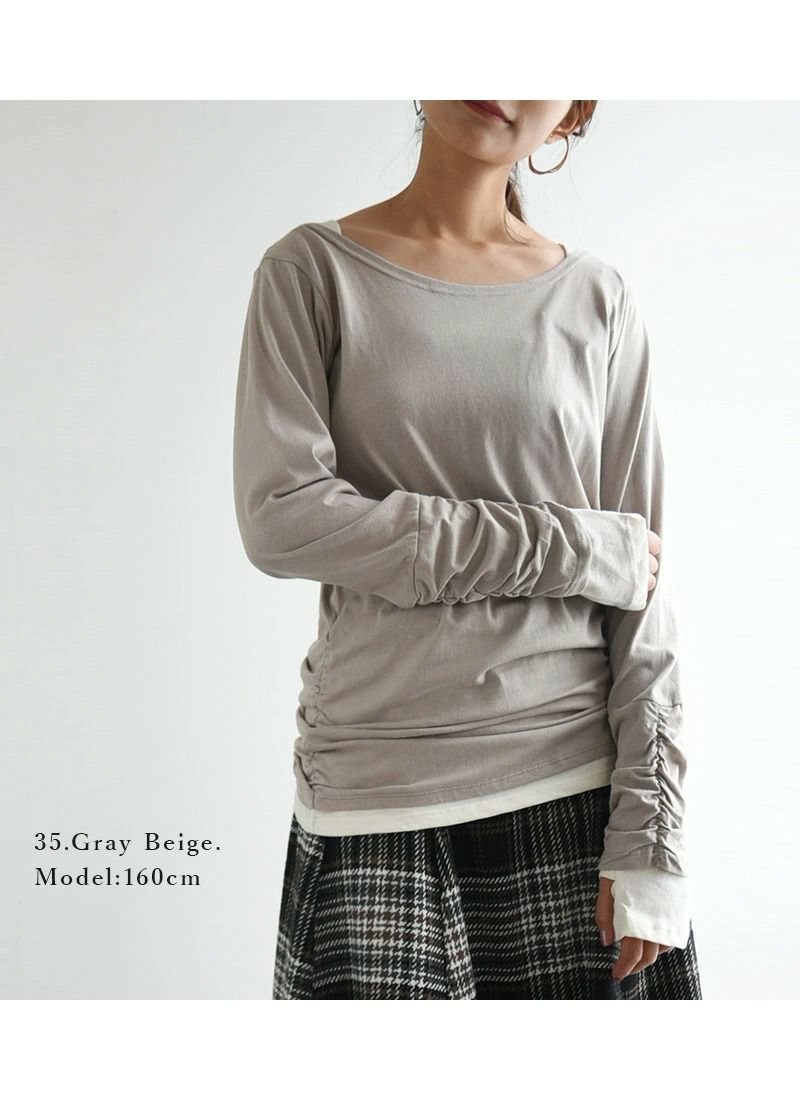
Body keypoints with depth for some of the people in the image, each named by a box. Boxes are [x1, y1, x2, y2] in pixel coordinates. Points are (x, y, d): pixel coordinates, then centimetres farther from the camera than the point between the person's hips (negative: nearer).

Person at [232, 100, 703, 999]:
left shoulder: (599, 301, 5)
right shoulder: (314, 270, 2)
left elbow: (644, 593, 3)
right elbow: (280, 519, -11)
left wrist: (650, 841, -3)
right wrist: (573, 548, -10)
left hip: (577, 785, 2)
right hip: (378, 797, -1)